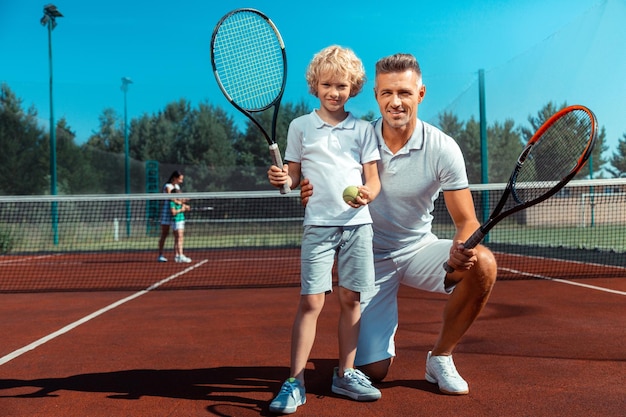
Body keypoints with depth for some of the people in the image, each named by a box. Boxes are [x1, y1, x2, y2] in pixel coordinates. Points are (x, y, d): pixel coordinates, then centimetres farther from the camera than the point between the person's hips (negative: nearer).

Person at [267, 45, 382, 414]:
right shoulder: (300, 126, 8)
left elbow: (374, 179, 6)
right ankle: (295, 383, -1)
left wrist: (367, 194, -16)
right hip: (318, 224, -1)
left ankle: (346, 374, 19)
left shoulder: (363, 129, 8)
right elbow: (295, 175, 9)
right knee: (311, 302, -7)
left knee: (351, 300, 6)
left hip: (357, 223, 2)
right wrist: (284, 180, -14)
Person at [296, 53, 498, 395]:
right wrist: (311, 196, -27)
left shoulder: (442, 148, -15)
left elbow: (467, 221, -14)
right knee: (373, 371, -9)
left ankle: (440, 357, -6)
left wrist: (461, 248, -38)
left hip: (418, 250, 1)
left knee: (483, 264, -30)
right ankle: (384, 340, 32)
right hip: (370, 256, 0)